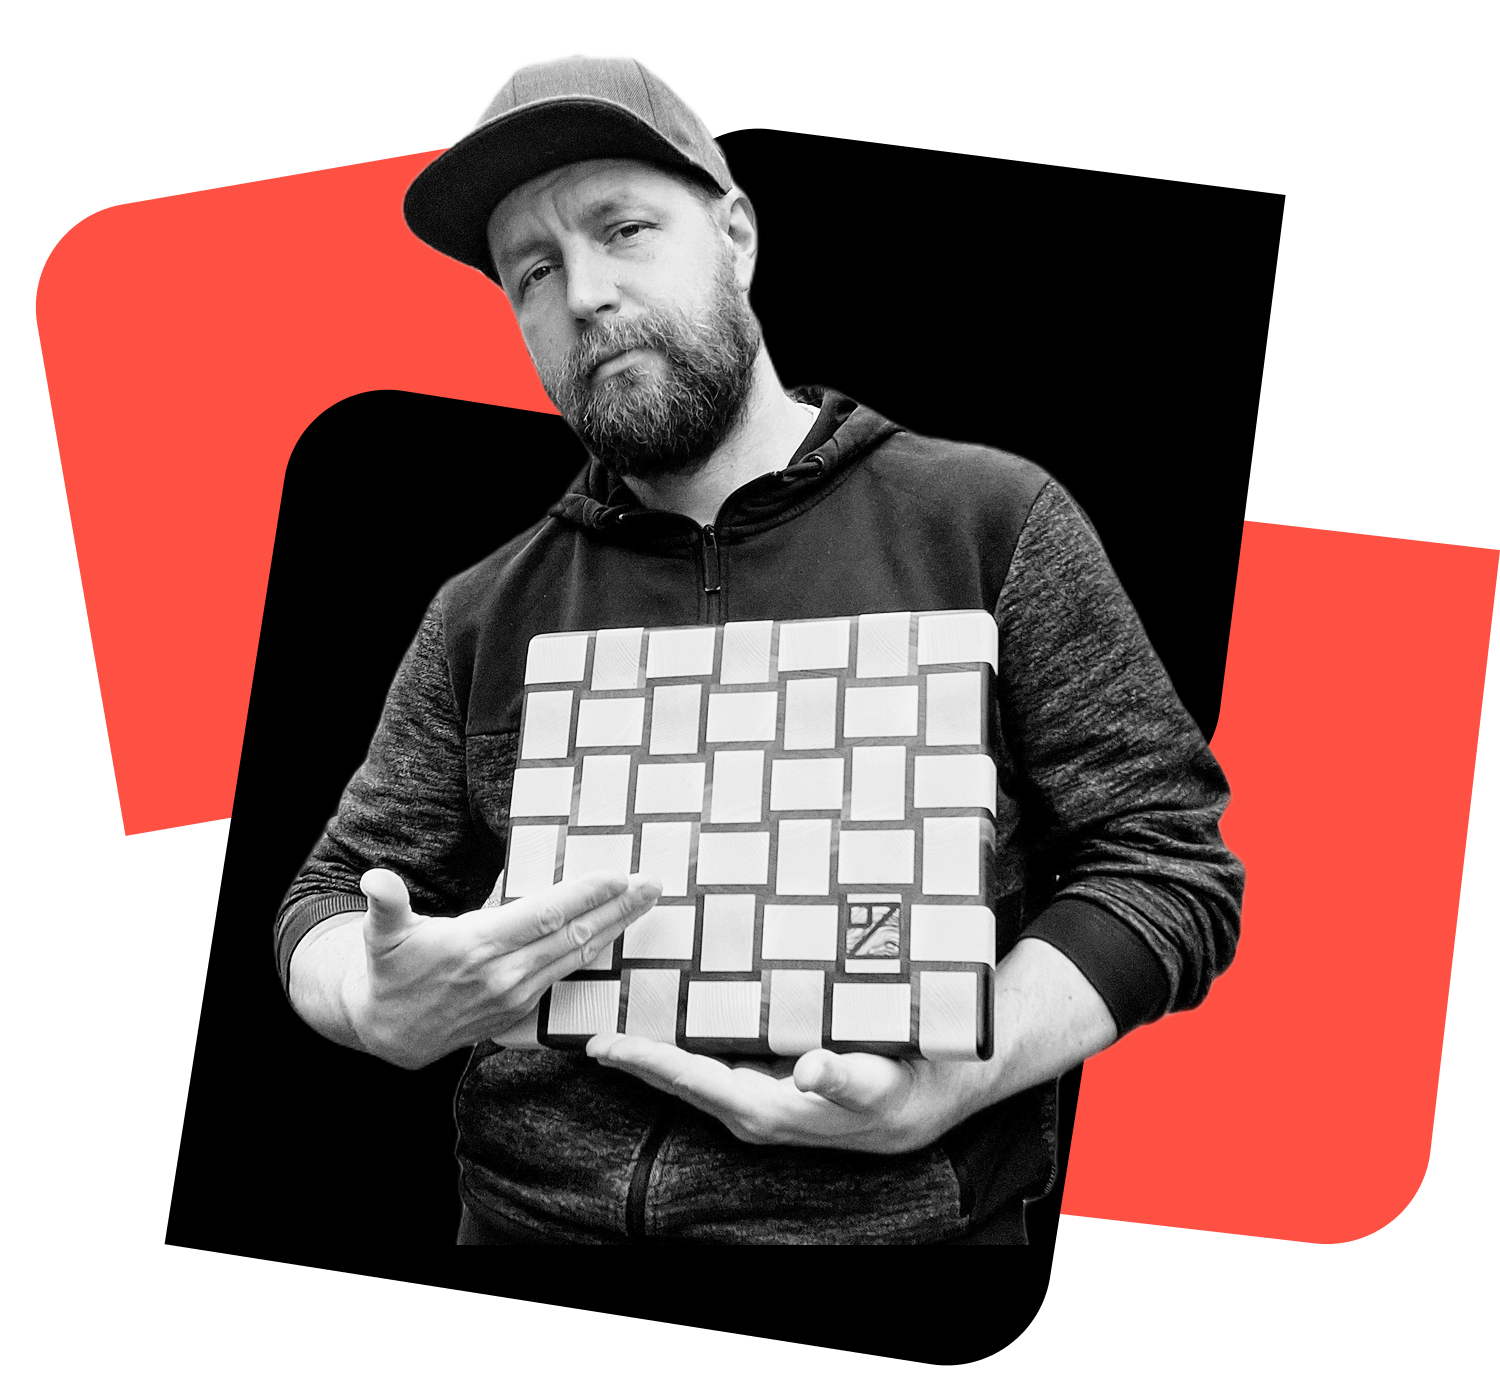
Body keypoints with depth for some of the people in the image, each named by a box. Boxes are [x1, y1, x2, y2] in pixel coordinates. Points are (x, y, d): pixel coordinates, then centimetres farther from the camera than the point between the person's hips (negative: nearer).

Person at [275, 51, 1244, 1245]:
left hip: (895, 1213, -3)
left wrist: (949, 1085, -18)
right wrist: (387, 1009, -14)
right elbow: (334, 899, 9)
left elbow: (1168, 861, -4)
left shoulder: (990, 521, -2)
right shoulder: (484, 619, 6)